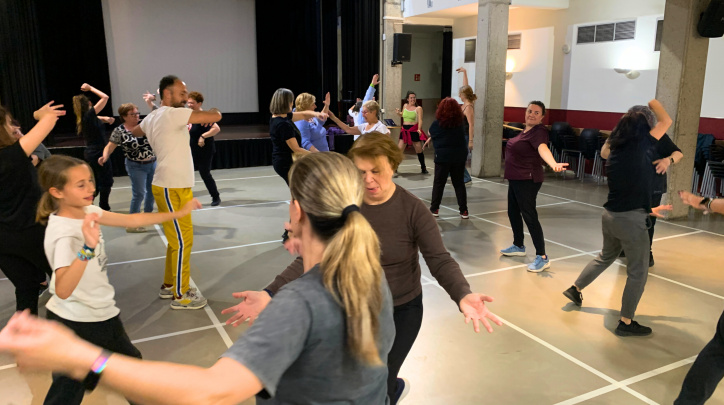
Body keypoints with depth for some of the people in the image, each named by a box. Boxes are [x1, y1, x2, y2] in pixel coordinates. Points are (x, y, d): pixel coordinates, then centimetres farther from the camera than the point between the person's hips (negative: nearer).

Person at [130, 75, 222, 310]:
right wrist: (211, 111, 1)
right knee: (183, 241, -2)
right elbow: (216, 117, -21)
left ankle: (168, 286, 29)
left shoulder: (152, 118, 11)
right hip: (171, 189, -10)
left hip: (175, 187, 10)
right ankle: (181, 296, 8)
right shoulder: (173, 114, -18)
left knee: (177, 240, 18)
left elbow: (134, 132, 32)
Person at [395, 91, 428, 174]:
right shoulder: (405, 106, 9)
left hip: (414, 130, -3)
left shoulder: (418, 108, -4)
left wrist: (419, 129, -27)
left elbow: (420, 120, -10)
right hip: (405, 130, 3)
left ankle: (423, 168, 21)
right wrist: (398, 113, 6)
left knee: (419, 151, 5)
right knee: (399, 150, -3)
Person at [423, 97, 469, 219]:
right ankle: (463, 211, 10)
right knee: (459, 183, 9)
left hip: (443, 156, -3)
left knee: (439, 183, 8)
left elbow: (430, 133, 8)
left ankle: (434, 209, 15)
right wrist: (430, 139, 21)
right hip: (460, 156, 3)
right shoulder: (460, 122, 1)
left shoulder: (438, 123, -11)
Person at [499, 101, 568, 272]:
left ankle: (542, 258, -7)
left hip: (527, 180, -9)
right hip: (515, 179, 9)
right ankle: (518, 246, 35)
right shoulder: (526, 130, 9)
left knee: (529, 216, -11)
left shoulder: (539, 131, -18)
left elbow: (543, 148, -38)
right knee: (513, 212, 18)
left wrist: (554, 164, -56)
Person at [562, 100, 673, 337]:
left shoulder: (614, 154, 8)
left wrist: (649, 209, 23)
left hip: (610, 215, 7)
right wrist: (651, 101, 15)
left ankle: (575, 289, 39)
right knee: (638, 272, 7)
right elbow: (666, 121, 2)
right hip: (631, 220, -7)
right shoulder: (642, 146, -11)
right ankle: (626, 323, 14)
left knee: (606, 256, 30)